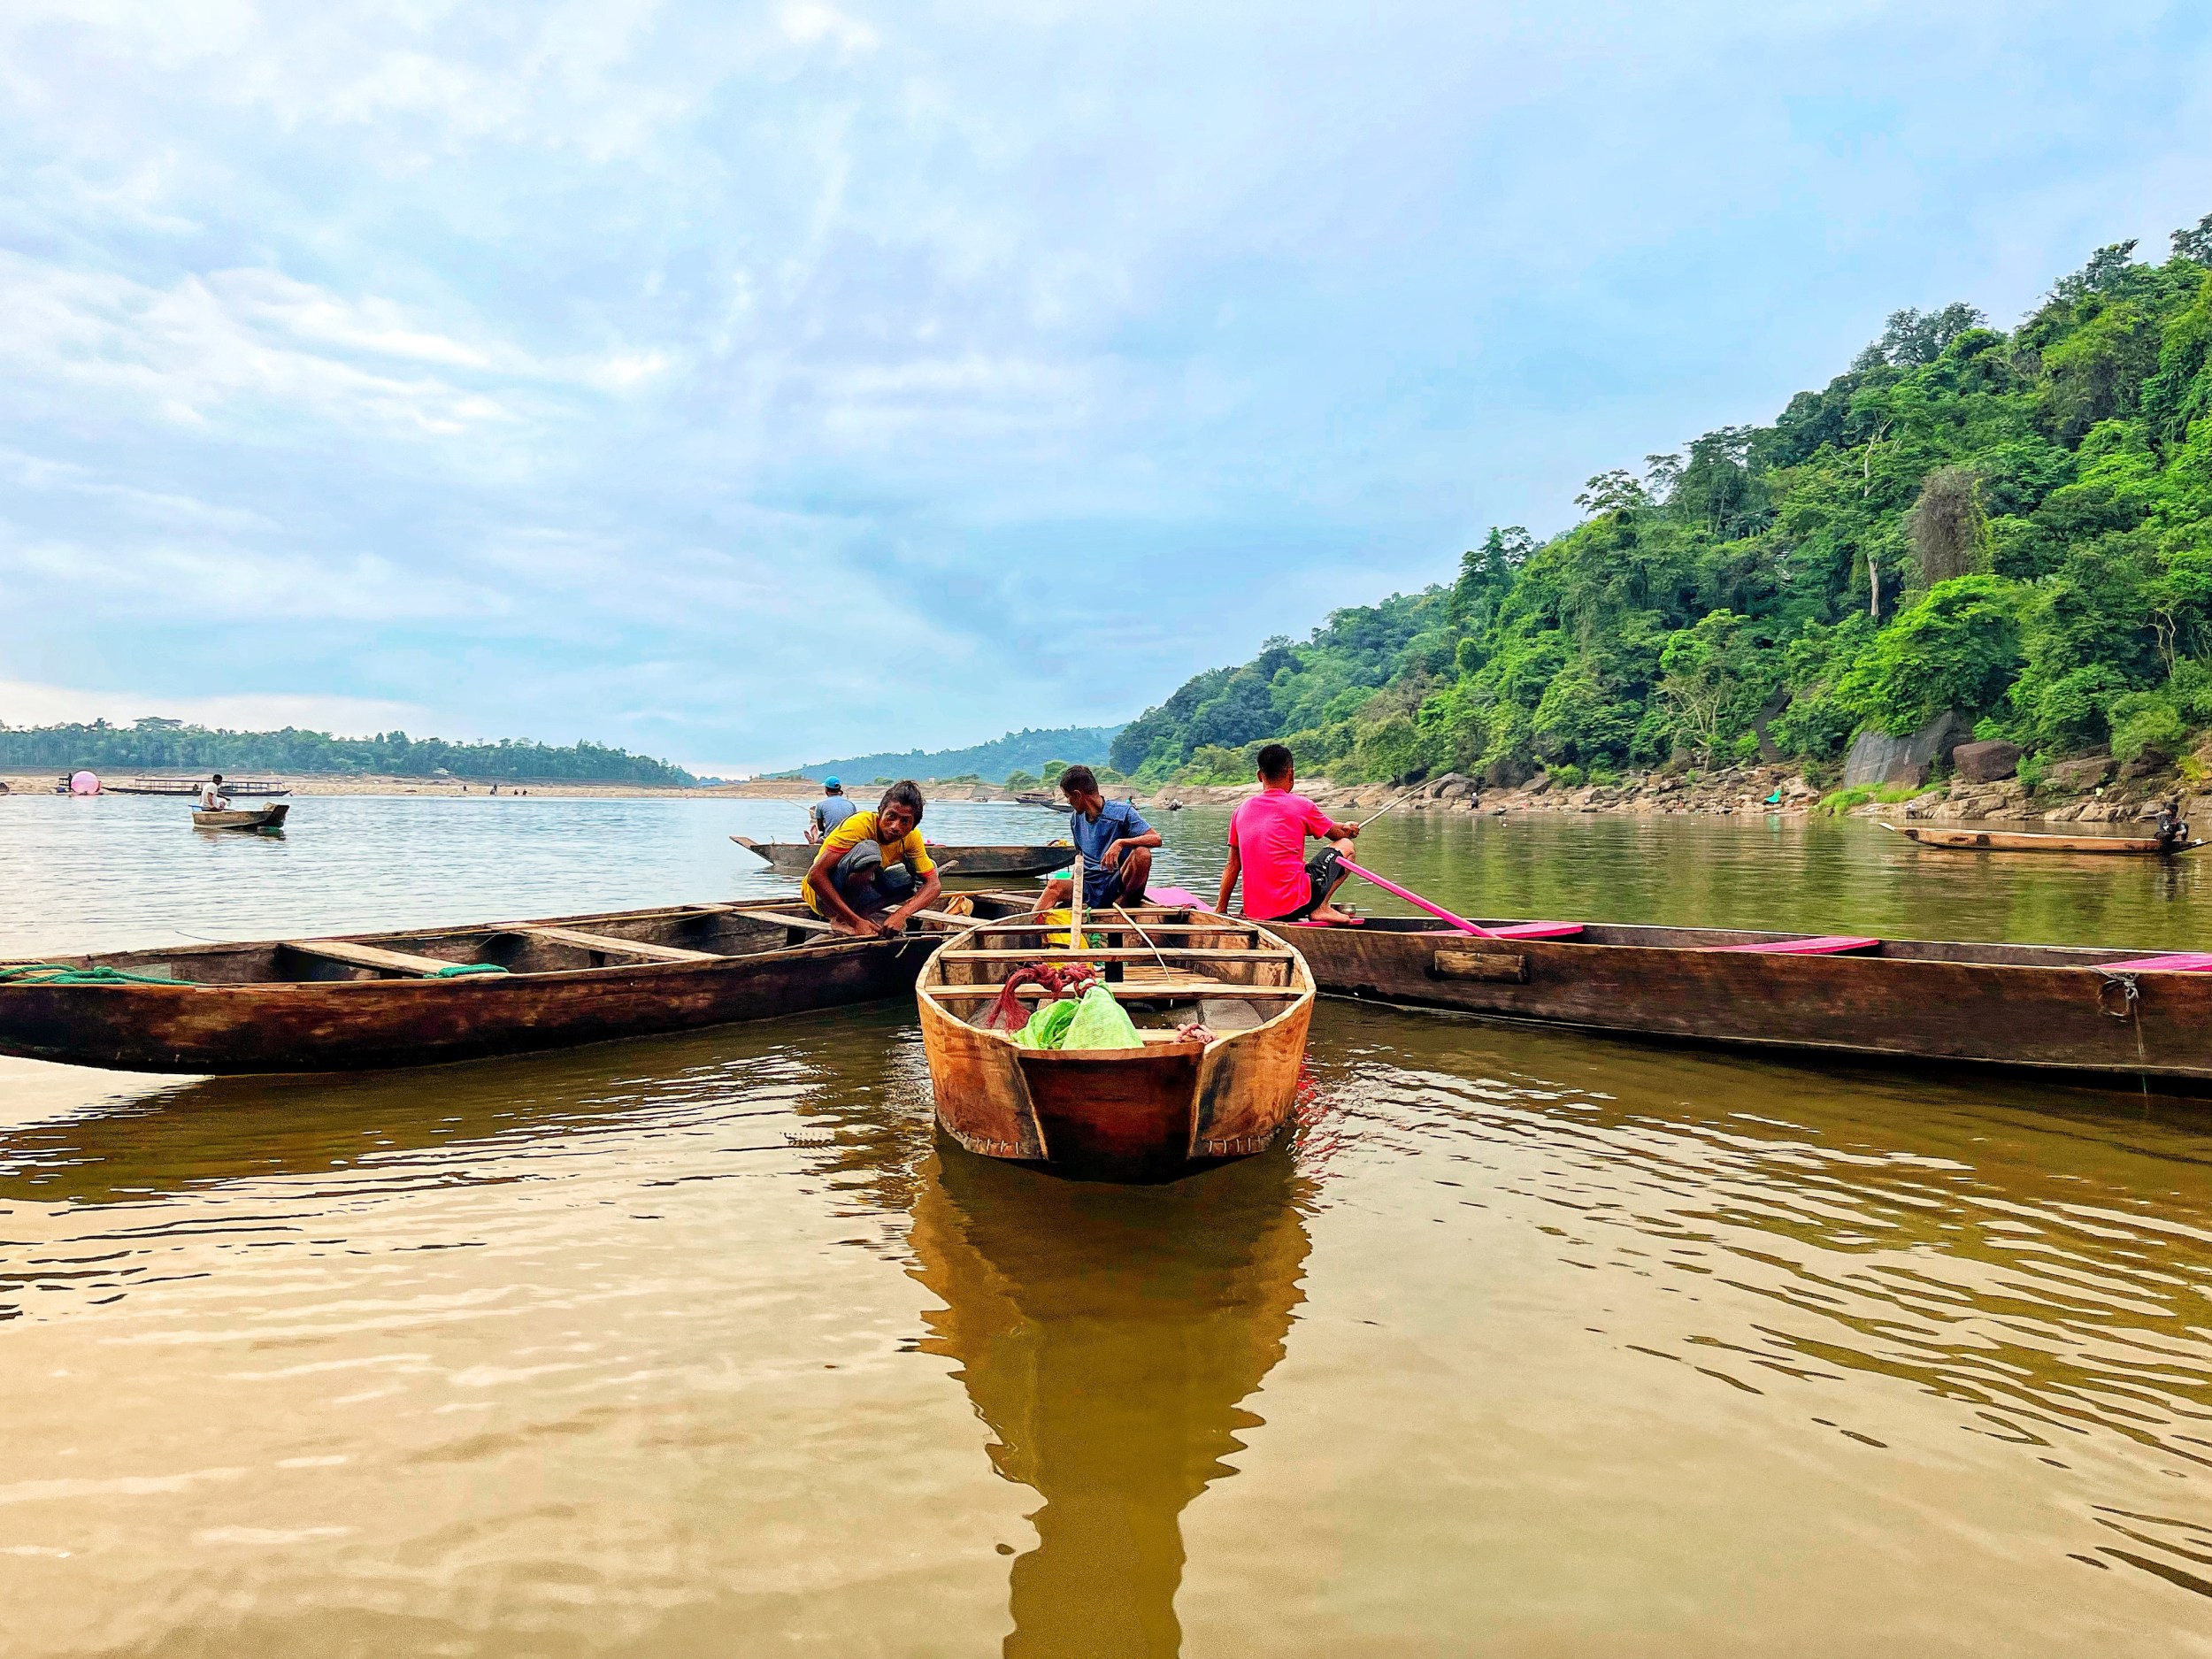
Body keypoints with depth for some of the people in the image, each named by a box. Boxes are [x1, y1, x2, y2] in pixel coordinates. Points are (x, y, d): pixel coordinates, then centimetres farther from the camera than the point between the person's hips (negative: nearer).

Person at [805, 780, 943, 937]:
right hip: (825, 897, -6)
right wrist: (855, 921, -39)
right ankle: (841, 919, -19)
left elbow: (934, 884, -13)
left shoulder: (912, 837, -10)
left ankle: (863, 912, -10)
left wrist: (901, 914, -33)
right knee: (868, 850, -34)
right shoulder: (859, 825, -27)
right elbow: (815, 876, -33)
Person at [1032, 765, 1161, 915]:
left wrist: (1120, 843, -29)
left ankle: (1125, 900, -12)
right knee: (1055, 886, -24)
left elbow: (1156, 839, -17)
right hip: (1089, 889, 4)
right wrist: (1074, 881, 13)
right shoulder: (1076, 818, 13)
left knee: (1142, 853, -31)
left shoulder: (1122, 812, -6)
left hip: (1117, 886, -4)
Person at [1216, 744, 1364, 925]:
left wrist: (1221, 910, 19)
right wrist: (1348, 830, 39)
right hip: (1294, 906, -6)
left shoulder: (1242, 810, 7)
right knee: (1346, 846, 13)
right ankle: (1320, 908, 1)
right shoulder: (1301, 805, -4)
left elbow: (1232, 866, 11)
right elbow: (1338, 834, 15)